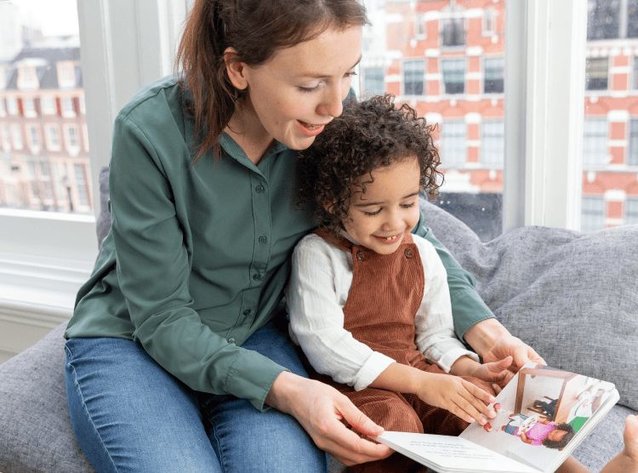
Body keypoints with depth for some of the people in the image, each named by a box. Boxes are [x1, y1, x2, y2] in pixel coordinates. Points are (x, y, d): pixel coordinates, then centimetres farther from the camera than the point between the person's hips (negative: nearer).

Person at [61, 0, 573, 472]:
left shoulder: (333, 121, -13)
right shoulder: (151, 132, -25)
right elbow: (161, 317, -19)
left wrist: (483, 328, -13)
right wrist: (284, 389, -31)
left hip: (256, 335, 2)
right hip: (132, 340, -1)